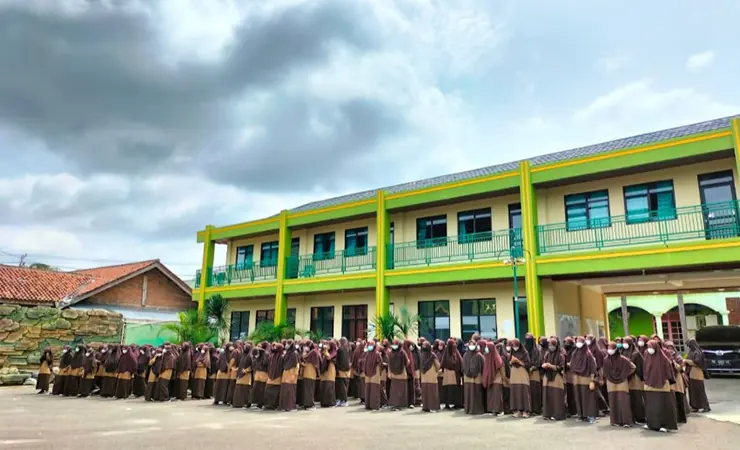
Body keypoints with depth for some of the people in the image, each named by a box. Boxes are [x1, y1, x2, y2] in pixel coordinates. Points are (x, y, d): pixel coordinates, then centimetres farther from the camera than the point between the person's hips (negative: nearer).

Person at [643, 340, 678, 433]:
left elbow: (668, 370, -4)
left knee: (662, 405, -3)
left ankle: (664, 425, 2)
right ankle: (651, 423, 20)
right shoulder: (647, 357, 4)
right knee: (650, 405, 9)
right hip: (649, 385, 4)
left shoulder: (662, 358, -8)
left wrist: (667, 381, -6)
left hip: (661, 385, -4)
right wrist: (646, 380, 12)